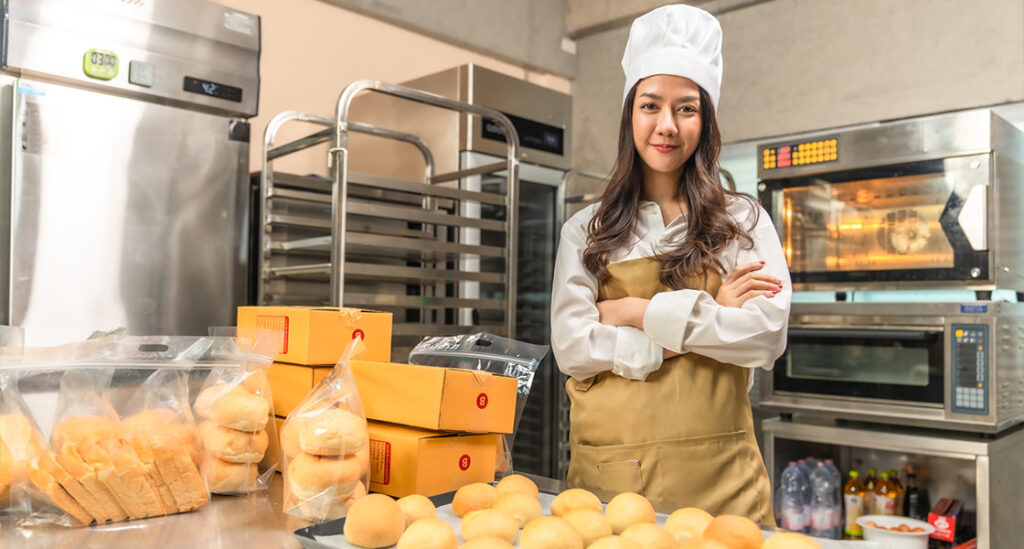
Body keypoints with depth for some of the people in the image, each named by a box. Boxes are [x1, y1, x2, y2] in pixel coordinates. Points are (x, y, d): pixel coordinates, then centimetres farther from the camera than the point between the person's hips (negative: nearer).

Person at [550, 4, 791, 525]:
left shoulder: (743, 221, 6)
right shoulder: (585, 230, 6)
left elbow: (767, 335, -7)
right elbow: (571, 348, -6)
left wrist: (641, 313, -10)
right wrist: (708, 318, -8)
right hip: (609, 470, 1)